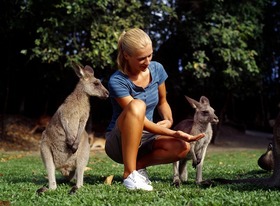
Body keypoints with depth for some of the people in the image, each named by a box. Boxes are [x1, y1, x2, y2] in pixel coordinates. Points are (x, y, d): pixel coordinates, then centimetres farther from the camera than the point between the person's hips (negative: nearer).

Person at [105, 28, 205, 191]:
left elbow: (162, 102, 14)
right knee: (137, 105, -36)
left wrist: (169, 121, -6)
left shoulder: (156, 69, -3)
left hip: (144, 139, 5)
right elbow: (142, 122, -24)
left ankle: (138, 165, -4)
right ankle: (129, 173, -32)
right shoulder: (117, 81, -21)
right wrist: (174, 133, -32)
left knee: (182, 147, -25)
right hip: (119, 143, -5)